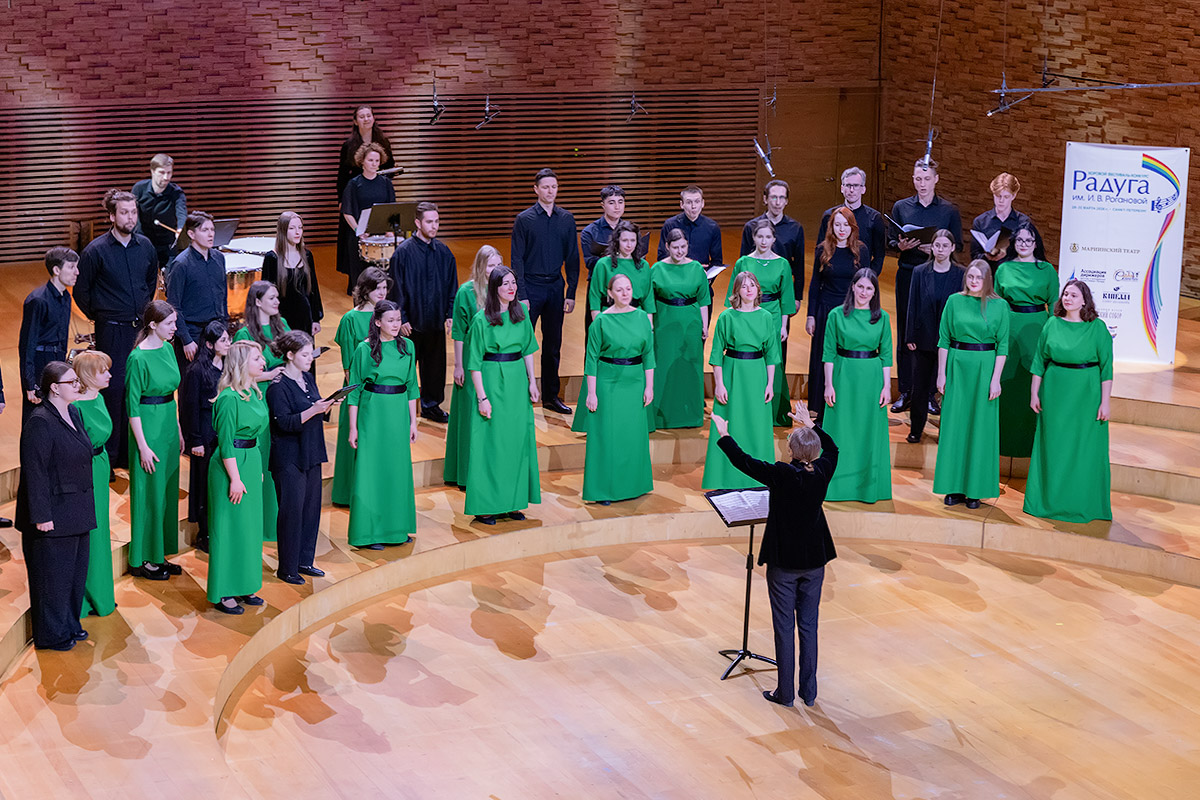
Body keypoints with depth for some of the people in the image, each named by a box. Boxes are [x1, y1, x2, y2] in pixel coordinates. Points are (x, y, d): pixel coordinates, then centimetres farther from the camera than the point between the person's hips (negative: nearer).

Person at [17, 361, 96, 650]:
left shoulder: (73, 413, 8)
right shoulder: (39, 423, -19)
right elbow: (35, 472, -20)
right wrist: (42, 516, -21)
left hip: (77, 512, 9)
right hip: (54, 515, -9)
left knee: (76, 570, 17)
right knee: (53, 573, 3)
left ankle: (70, 625, 31)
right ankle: (52, 634, 15)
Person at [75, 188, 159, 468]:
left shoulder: (145, 246, 5)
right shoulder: (96, 251, -9)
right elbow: (81, 292, 0)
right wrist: (99, 316, 7)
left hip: (141, 327, 4)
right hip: (111, 330, -4)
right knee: (113, 389, -4)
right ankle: (110, 455, 4)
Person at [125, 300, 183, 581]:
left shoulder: (167, 349, 6)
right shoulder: (138, 358, -17)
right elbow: (132, 404, -15)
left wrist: (178, 429, 15)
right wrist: (143, 446, -16)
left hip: (168, 423, 8)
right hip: (148, 426, -8)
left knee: (167, 491, 13)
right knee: (150, 493, 0)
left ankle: (159, 554, 24)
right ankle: (143, 560, 11)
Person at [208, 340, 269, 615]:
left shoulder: (254, 392, 8)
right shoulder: (229, 398, -19)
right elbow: (226, 443, -18)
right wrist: (235, 478, -18)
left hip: (252, 460, 9)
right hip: (232, 466, -9)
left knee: (250, 525, 15)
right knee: (230, 527, -2)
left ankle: (244, 586, 26)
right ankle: (223, 594, 7)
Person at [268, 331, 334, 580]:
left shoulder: (308, 378, 10)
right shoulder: (278, 387, -14)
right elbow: (285, 423, -20)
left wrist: (328, 405, -1)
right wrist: (313, 410, -27)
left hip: (311, 454, 8)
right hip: (289, 458, -8)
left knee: (312, 506, 11)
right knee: (292, 510, -3)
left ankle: (304, 561, 22)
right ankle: (287, 569, 7)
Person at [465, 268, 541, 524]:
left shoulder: (521, 312, 5)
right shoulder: (482, 320, -10)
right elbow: (475, 362, -9)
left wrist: (532, 381, 6)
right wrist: (482, 397, -13)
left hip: (517, 380, 5)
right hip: (492, 381, -5)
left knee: (517, 440, 9)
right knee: (490, 442, -2)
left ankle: (513, 501, 18)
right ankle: (484, 506, 5)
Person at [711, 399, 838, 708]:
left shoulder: (781, 475, -20)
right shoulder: (822, 474, -7)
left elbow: (743, 461, -13)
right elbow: (832, 448, 16)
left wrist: (724, 435, 0)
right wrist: (810, 425, 25)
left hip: (784, 562, -4)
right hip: (814, 561, 4)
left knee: (785, 627, 5)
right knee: (809, 626, 12)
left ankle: (785, 693, 11)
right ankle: (809, 692, 19)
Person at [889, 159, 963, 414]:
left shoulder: (949, 210, 4)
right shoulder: (901, 207, 7)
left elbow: (958, 244, 4)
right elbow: (890, 241, 9)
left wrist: (937, 248, -14)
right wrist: (901, 245, -13)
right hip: (907, 275, 1)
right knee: (906, 332, 2)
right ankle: (905, 391, 10)